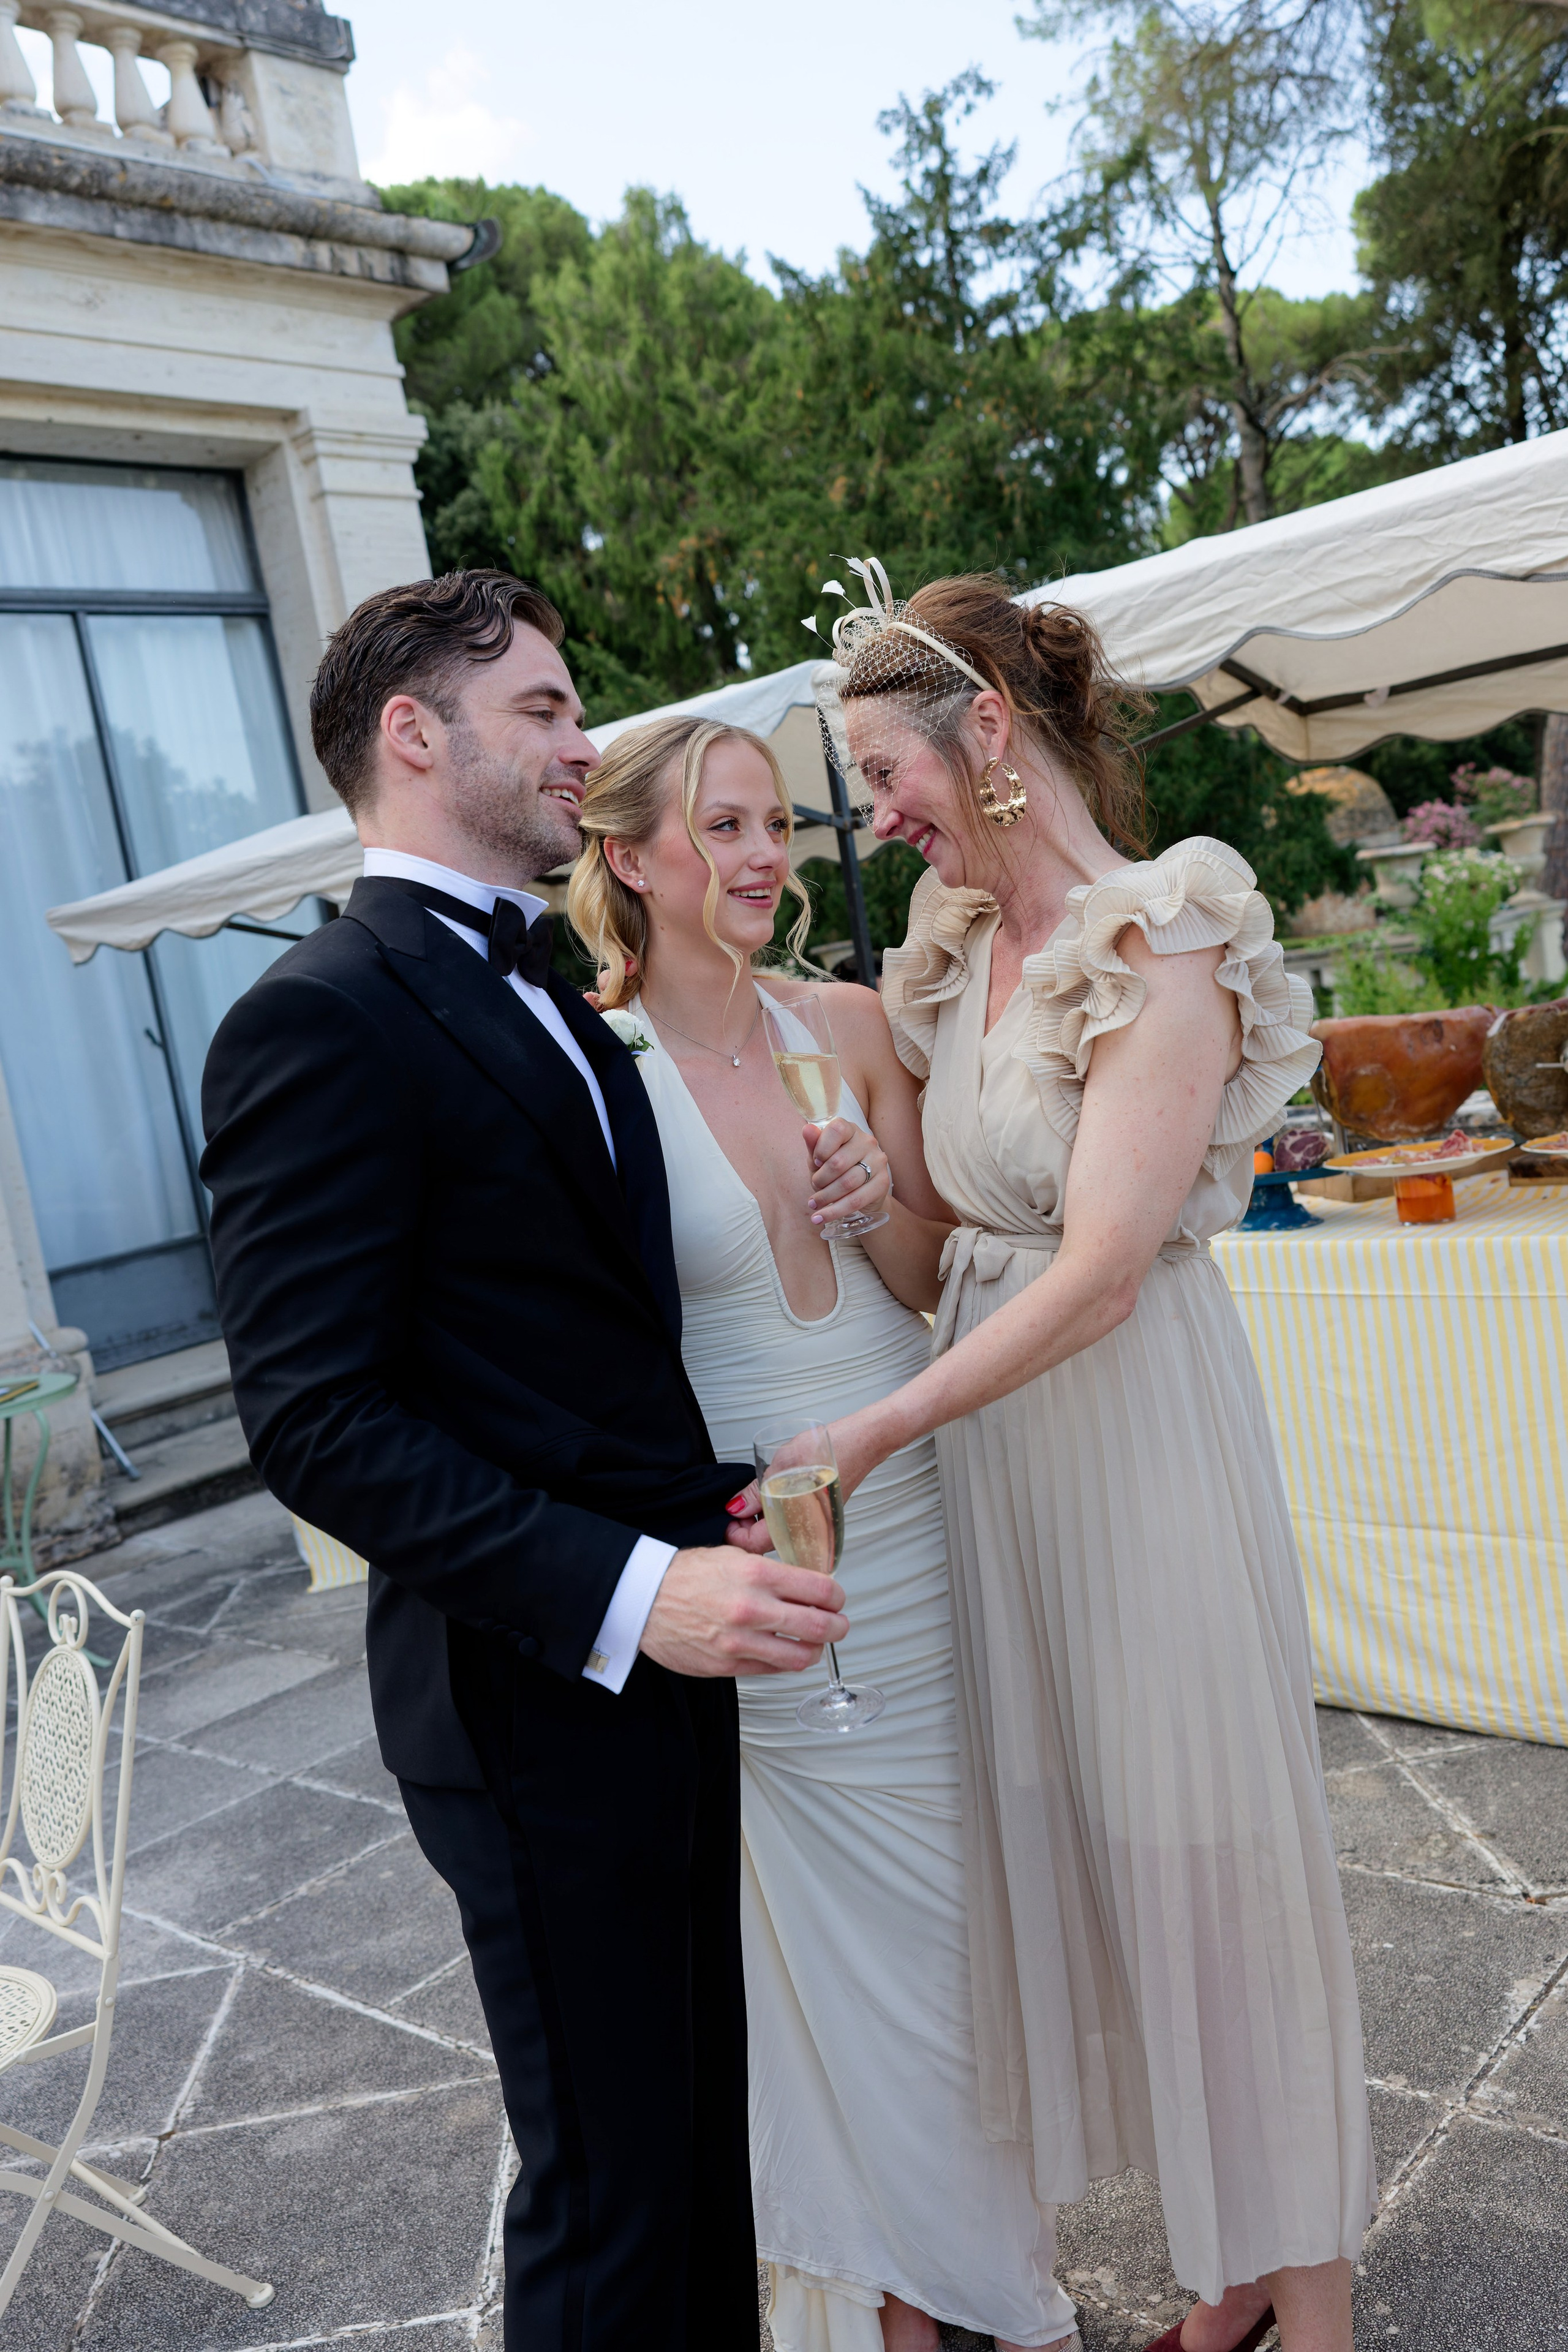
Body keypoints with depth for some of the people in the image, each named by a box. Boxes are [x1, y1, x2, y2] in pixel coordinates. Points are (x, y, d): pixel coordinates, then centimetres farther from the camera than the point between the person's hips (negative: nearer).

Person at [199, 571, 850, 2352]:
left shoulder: (551, 998, 13)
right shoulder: (320, 1021, -16)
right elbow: (314, 1418, -22)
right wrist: (625, 1595, -28)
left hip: (689, 1652, 9)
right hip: (547, 1702, -8)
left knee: (719, 2127, 24)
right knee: (609, 2193, 11)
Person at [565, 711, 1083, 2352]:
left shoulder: (850, 1022, 1)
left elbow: (935, 1275, 6)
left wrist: (878, 1208, -12)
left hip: (912, 1519, 4)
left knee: (958, 1895, 15)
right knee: (822, 1924, 12)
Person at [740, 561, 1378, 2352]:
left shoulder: (1162, 947, -16)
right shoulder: (960, 946, 7)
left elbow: (1100, 1272, -22)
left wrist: (871, 1432, -21)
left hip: (1136, 1428, -7)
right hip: (991, 1428, 8)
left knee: (1202, 1838, 6)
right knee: (1072, 1832, 16)